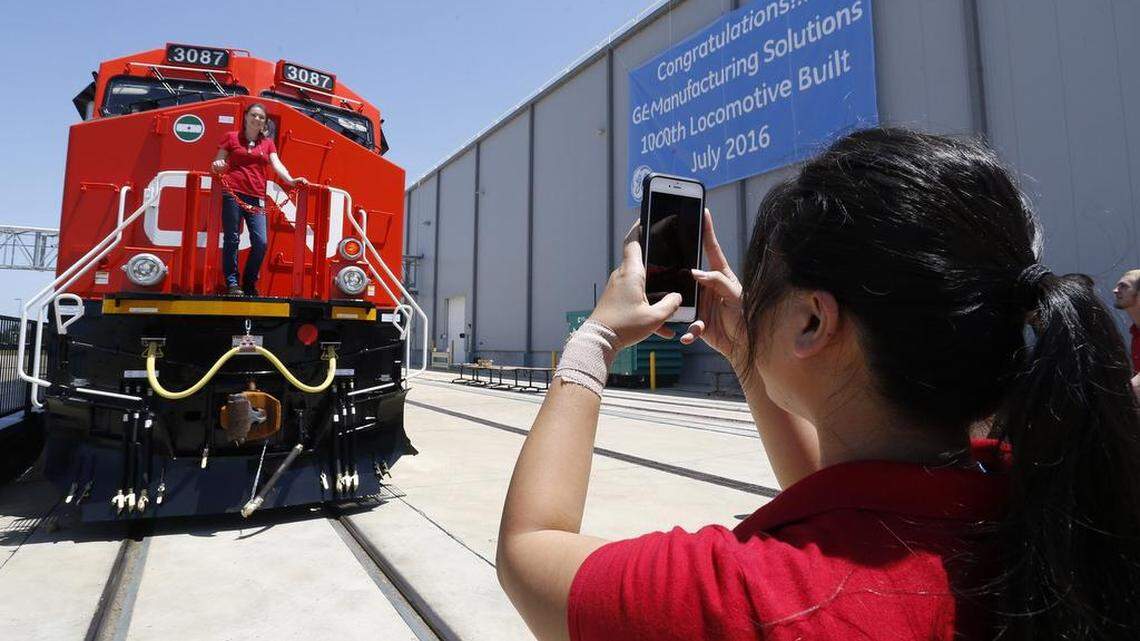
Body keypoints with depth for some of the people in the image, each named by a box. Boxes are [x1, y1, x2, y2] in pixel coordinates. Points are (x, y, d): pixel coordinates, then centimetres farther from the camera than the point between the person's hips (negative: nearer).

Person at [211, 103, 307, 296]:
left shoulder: (268, 143, 18)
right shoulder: (231, 137, 11)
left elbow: (277, 164, 2)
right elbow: (217, 163, 12)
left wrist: (290, 180, -16)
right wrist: (217, 166, -12)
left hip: (256, 197, 2)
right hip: (233, 193, -2)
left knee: (261, 242, -6)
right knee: (232, 239, -1)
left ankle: (249, 284, 9)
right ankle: (232, 283, 6)